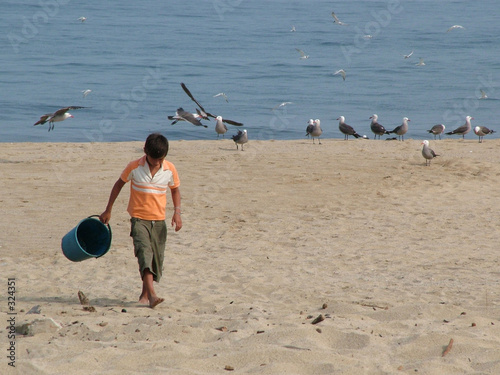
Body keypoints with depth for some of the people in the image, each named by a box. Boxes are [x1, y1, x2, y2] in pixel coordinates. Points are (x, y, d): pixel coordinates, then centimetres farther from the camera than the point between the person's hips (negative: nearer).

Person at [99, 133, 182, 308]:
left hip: (159, 220, 3)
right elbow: (119, 184, 6)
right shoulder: (134, 167, -8)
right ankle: (151, 294, -33)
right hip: (139, 218, -3)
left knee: (156, 258, 6)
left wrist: (177, 211, -2)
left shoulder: (170, 169, -2)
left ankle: (145, 294, 24)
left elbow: (175, 190, 13)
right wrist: (108, 210, 10)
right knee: (145, 252, -21)